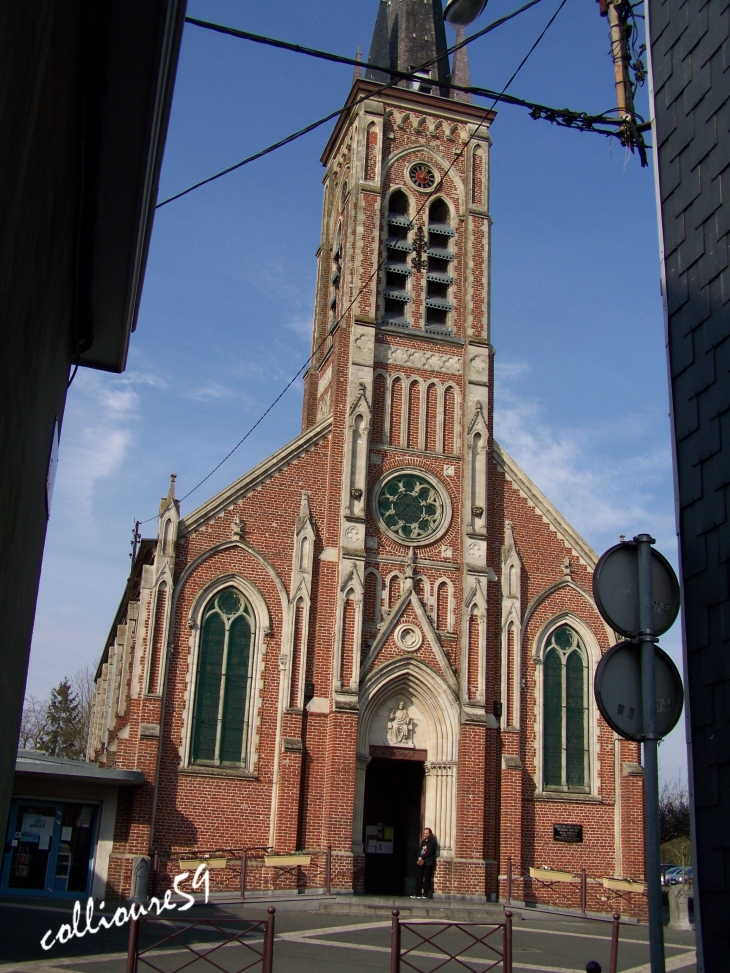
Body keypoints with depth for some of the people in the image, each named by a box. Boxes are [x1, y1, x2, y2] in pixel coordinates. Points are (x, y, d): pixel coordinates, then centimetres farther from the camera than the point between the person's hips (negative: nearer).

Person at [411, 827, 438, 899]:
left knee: (426, 879, -7)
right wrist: (419, 858, -3)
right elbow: (419, 850, 15)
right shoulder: (423, 841, 20)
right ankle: (418, 894, 5)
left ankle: (425, 894, -5)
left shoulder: (433, 842, -1)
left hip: (428, 863, -6)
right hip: (420, 862, 6)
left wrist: (422, 857, -14)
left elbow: (430, 852, -12)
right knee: (418, 878, 2)